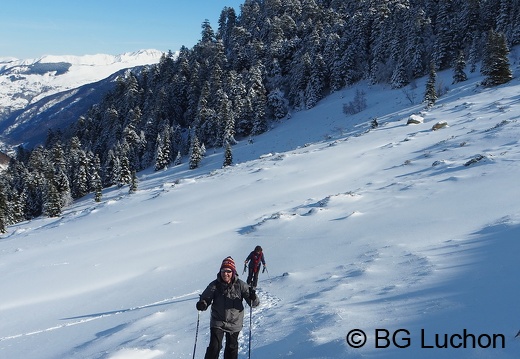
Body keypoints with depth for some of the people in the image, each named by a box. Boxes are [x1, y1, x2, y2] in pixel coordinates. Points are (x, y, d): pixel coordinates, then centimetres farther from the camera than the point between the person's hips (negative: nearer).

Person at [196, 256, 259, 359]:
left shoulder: (240, 285, -11)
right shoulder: (215, 285, -10)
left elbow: (254, 303, -11)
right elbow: (206, 298, -2)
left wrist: (253, 297, -34)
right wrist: (202, 304, -25)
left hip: (234, 323, 1)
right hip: (218, 322, -1)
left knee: (232, 348, 16)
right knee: (214, 347, -12)